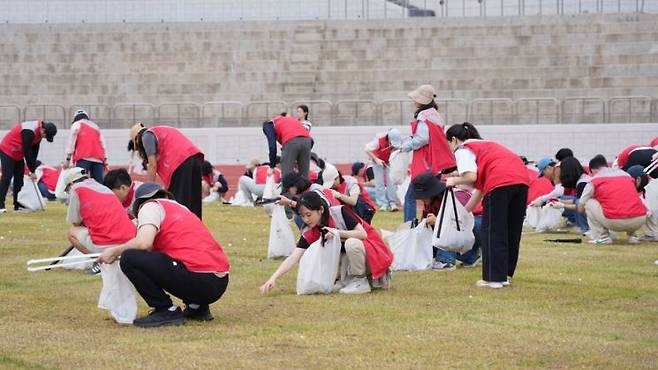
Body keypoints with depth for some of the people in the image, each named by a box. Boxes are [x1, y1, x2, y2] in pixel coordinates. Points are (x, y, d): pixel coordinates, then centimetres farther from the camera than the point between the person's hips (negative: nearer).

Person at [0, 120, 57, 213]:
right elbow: (27, 152, -28)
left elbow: (34, 151, 3)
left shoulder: (39, 131, -4)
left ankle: (18, 205, 11)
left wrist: (32, 168, -2)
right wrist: (32, 171, -21)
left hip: (18, 154, 9)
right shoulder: (29, 132, -32)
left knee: (19, 178, 7)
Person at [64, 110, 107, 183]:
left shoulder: (76, 124, 13)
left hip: (84, 158, -5)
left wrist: (68, 159, -1)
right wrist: (105, 160, 21)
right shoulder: (96, 127, 29)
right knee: (98, 183, 1)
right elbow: (102, 144, 23)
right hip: (98, 159, 5)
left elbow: (71, 142, 3)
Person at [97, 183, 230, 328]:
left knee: (129, 259, -4)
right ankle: (197, 307, 18)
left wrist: (115, 251, 4)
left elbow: (144, 243, -12)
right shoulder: (182, 208, 29)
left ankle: (167, 311, -2)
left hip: (197, 280, -8)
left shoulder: (150, 206, 6)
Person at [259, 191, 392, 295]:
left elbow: (362, 234, -24)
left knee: (351, 243, -36)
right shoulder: (309, 233, -10)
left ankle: (361, 282, -16)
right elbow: (293, 257, -18)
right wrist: (273, 278, -30)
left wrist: (337, 232, -34)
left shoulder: (340, 212, -22)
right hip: (348, 257, 6)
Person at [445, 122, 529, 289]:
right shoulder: (484, 144, 35)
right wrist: (464, 211, 36)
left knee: (492, 231, 2)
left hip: (500, 182, -8)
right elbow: (480, 185, 33)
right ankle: (505, 274, 21)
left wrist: (454, 181, 12)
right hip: (522, 179, 8)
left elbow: (471, 177, -7)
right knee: (512, 230, 15)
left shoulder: (462, 149, 10)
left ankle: (494, 278, 2)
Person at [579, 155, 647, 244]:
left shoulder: (594, 181, 12)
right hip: (640, 221, 4)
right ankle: (632, 235, 25)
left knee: (589, 203, 19)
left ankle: (602, 237, 11)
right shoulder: (626, 174, 24)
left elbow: (580, 208, 20)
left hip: (614, 222, -4)